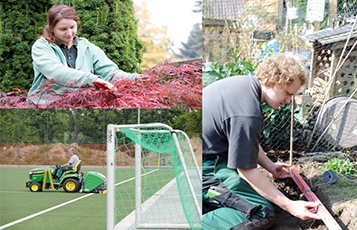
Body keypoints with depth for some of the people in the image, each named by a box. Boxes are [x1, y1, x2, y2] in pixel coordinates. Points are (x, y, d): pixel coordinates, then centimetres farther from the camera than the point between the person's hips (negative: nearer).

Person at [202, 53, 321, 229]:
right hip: (206, 167, -11)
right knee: (262, 214, -19)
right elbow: (246, 170, -18)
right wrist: (290, 206, -15)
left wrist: (269, 166, 31)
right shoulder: (247, 115, -26)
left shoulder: (243, 83, 6)